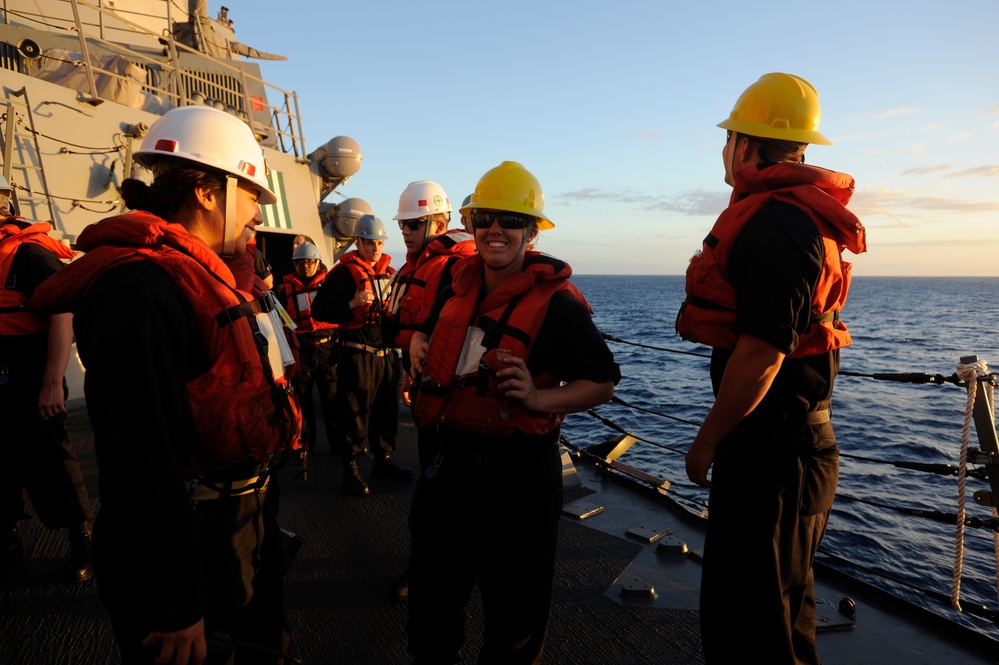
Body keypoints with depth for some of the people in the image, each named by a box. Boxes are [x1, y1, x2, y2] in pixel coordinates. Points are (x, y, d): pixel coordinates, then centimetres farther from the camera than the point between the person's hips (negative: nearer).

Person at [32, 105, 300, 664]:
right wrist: (174, 606, -24)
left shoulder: (192, 270, 9)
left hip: (238, 527, 10)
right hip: (195, 549, -10)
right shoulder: (139, 288, -24)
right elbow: (141, 457, -28)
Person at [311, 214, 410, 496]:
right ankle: (350, 469, 11)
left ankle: (383, 460, 29)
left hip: (386, 353, 7)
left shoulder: (389, 272, 15)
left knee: (386, 409, 14)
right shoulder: (343, 273, -7)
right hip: (357, 354, -7)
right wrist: (352, 304, -23)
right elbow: (319, 310, -14)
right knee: (354, 412, -1)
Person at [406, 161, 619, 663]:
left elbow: (604, 380, -12)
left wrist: (540, 399, -24)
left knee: (513, 614, 13)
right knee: (431, 595, 24)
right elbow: (428, 330, 26)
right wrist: (418, 345, 4)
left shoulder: (555, 302, -13)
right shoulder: (459, 289, 6)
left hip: (518, 471, -6)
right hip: (450, 457, 6)